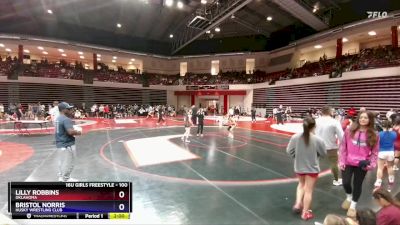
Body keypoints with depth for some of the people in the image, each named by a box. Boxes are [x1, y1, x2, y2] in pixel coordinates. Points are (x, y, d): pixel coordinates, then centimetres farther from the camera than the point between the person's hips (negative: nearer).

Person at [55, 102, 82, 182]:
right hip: (67, 145, -10)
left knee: (62, 163, 19)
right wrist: (78, 132, -12)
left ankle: (62, 178, 31)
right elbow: (71, 132, -31)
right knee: (67, 164, 1)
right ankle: (64, 179, 10)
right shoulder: (66, 119, -21)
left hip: (59, 144, 10)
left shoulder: (58, 119, 11)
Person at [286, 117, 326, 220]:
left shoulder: (295, 137, -14)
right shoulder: (317, 140, -19)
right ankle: (305, 213, 25)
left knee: (301, 184, 30)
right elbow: (323, 153, -5)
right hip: (312, 168, -2)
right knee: (308, 190, 12)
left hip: (299, 167, 2)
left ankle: (298, 204, 22)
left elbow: (289, 151, -7)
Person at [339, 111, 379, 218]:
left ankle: (353, 206, 29)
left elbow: (374, 152, 3)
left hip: (362, 165, 0)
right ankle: (349, 197, 33)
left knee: (357, 185, 9)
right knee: (346, 182, -1)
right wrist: (341, 161, -3)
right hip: (348, 162, 0)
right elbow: (343, 147, 0)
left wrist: (371, 164, -10)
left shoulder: (374, 135, -2)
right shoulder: (349, 131, -2)